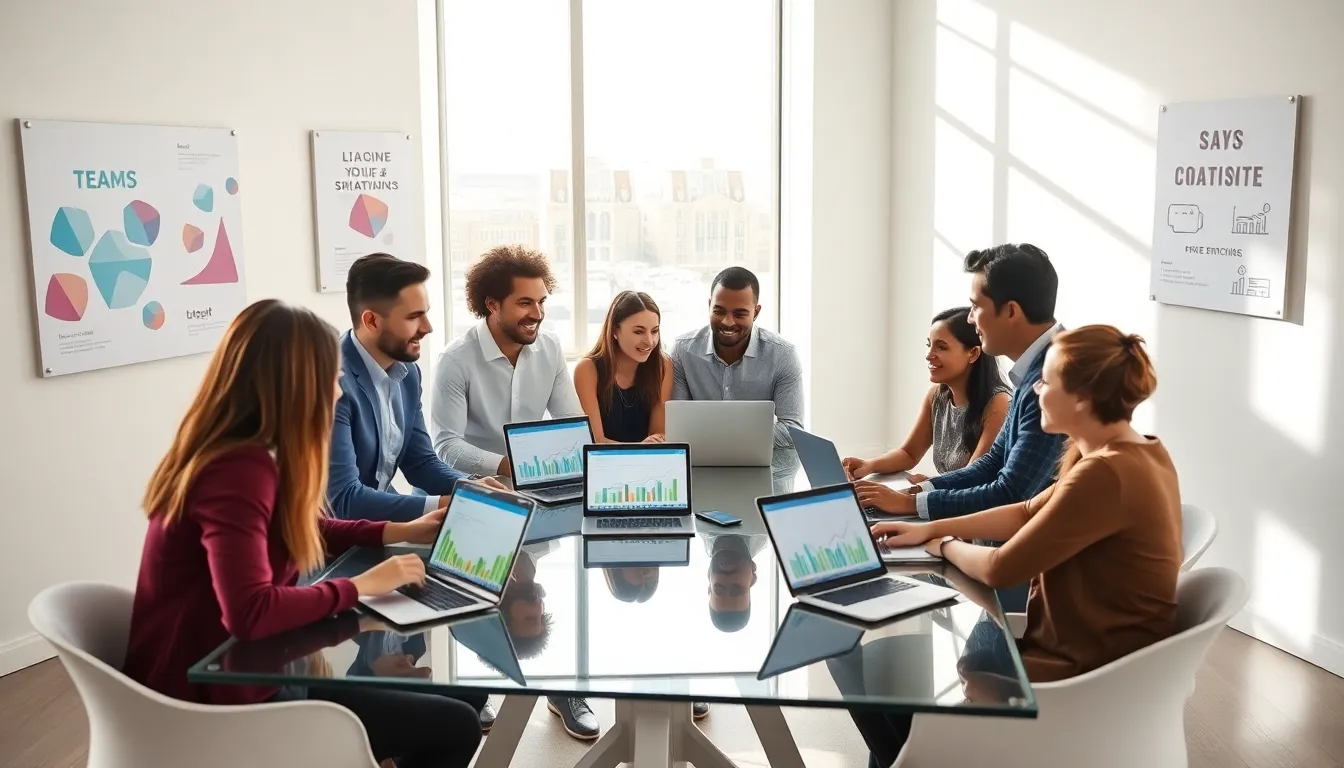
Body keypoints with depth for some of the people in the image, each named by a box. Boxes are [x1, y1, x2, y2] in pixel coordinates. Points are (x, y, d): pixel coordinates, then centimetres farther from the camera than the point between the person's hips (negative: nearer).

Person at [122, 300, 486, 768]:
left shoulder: (239, 454, 6)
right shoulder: (238, 469, -25)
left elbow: (293, 531, 23)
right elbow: (251, 613, -35)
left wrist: (399, 532, 15)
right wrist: (358, 586, -21)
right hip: (216, 703, -10)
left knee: (453, 698, 14)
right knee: (456, 727, -8)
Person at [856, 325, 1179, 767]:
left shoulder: (1106, 474, -28)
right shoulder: (1133, 453, 4)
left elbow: (1000, 570, -21)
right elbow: (1029, 513, 14)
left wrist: (946, 546, 0)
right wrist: (930, 528, 10)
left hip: (1086, 676, -9)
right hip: (1098, 651, 9)